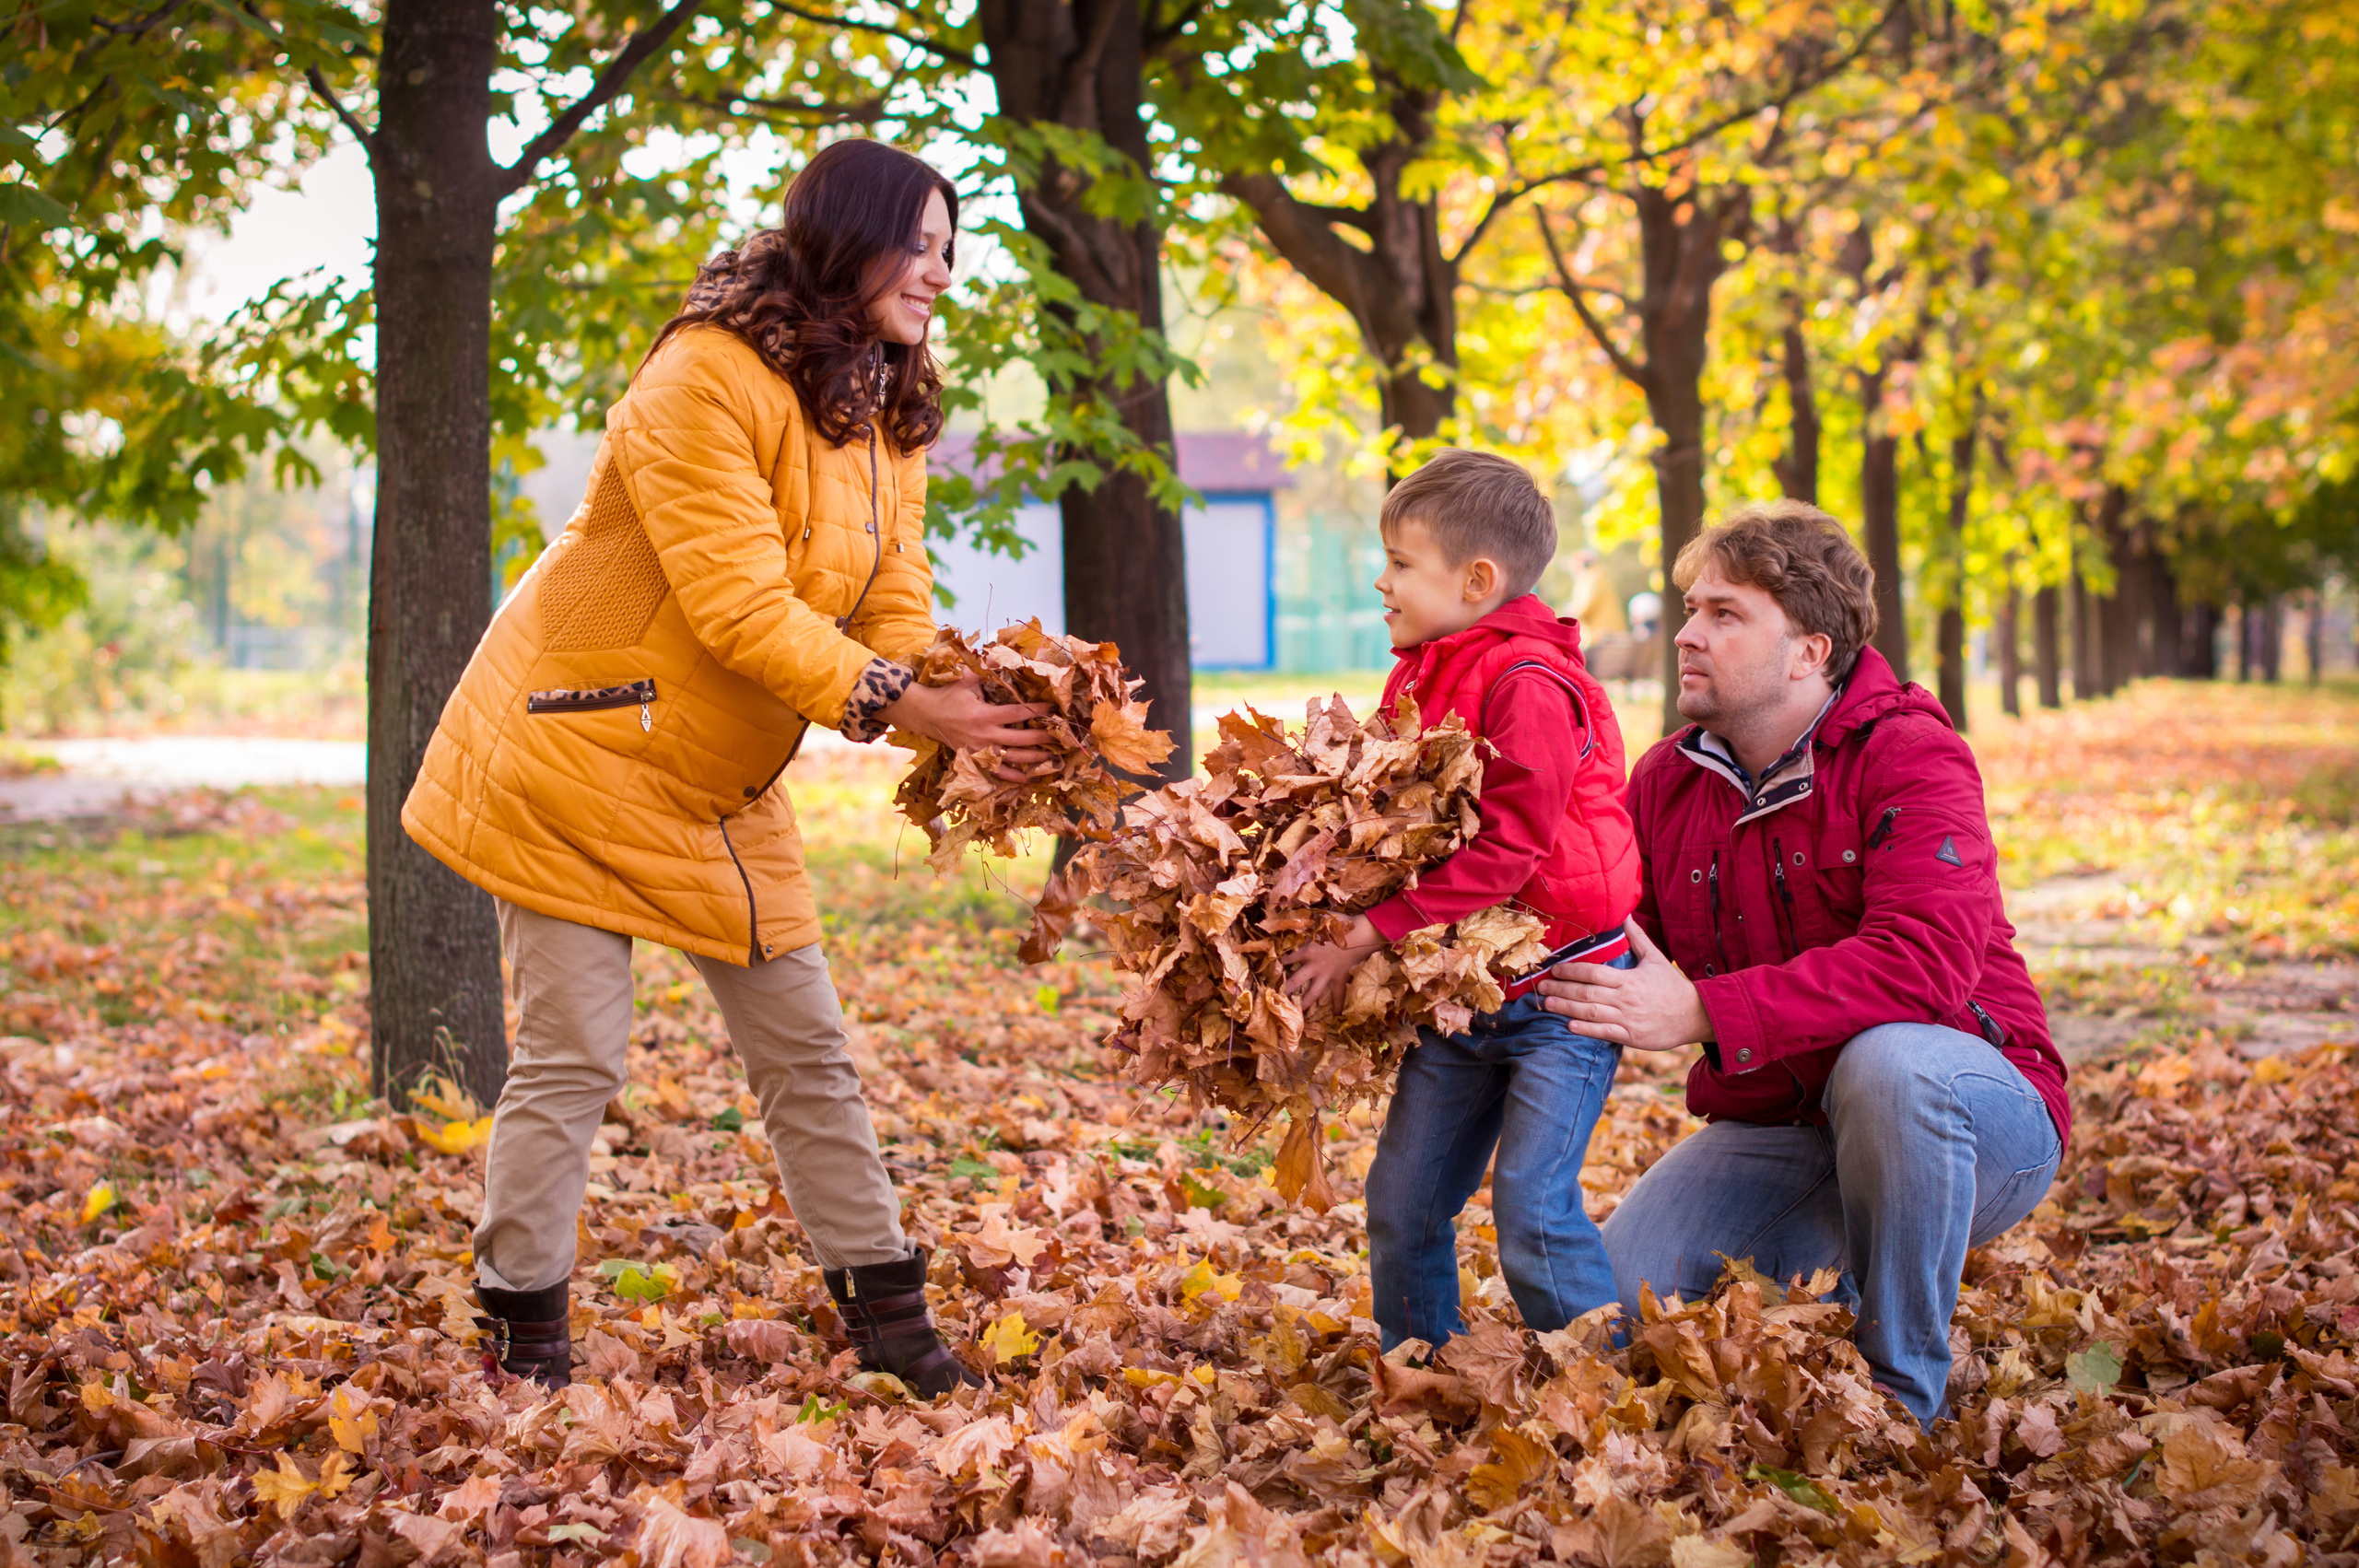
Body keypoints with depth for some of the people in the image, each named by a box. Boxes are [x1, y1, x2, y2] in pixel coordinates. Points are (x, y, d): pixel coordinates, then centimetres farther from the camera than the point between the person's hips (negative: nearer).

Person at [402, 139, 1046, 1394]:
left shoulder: (890, 416, 6)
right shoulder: (705, 380, -22)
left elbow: (896, 609, -2)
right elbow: (740, 608, -28)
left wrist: (970, 713, -21)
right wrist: (903, 709, -34)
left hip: (722, 789, 8)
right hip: (579, 760, -8)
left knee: (805, 1049, 9)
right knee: (573, 1057, -4)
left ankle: (886, 1316, 17)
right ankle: (522, 1338, 10)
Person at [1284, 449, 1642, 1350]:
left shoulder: (1529, 685, -19)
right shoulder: (1417, 678, 10)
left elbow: (1505, 850, -24)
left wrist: (1369, 936, -24)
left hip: (1558, 982, -9)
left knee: (1532, 1206, -14)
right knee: (1400, 1203, 8)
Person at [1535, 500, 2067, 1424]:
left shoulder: (1910, 757, -16)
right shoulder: (1664, 781, 4)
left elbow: (1923, 962, -32)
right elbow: (1619, 951, 7)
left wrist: (1701, 1013, -35)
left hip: (1970, 1120, -5)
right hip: (1775, 1133, 5)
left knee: (1886, 1061, -40)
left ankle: (1902, 1395, -21)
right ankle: (1824, 1276, 17)